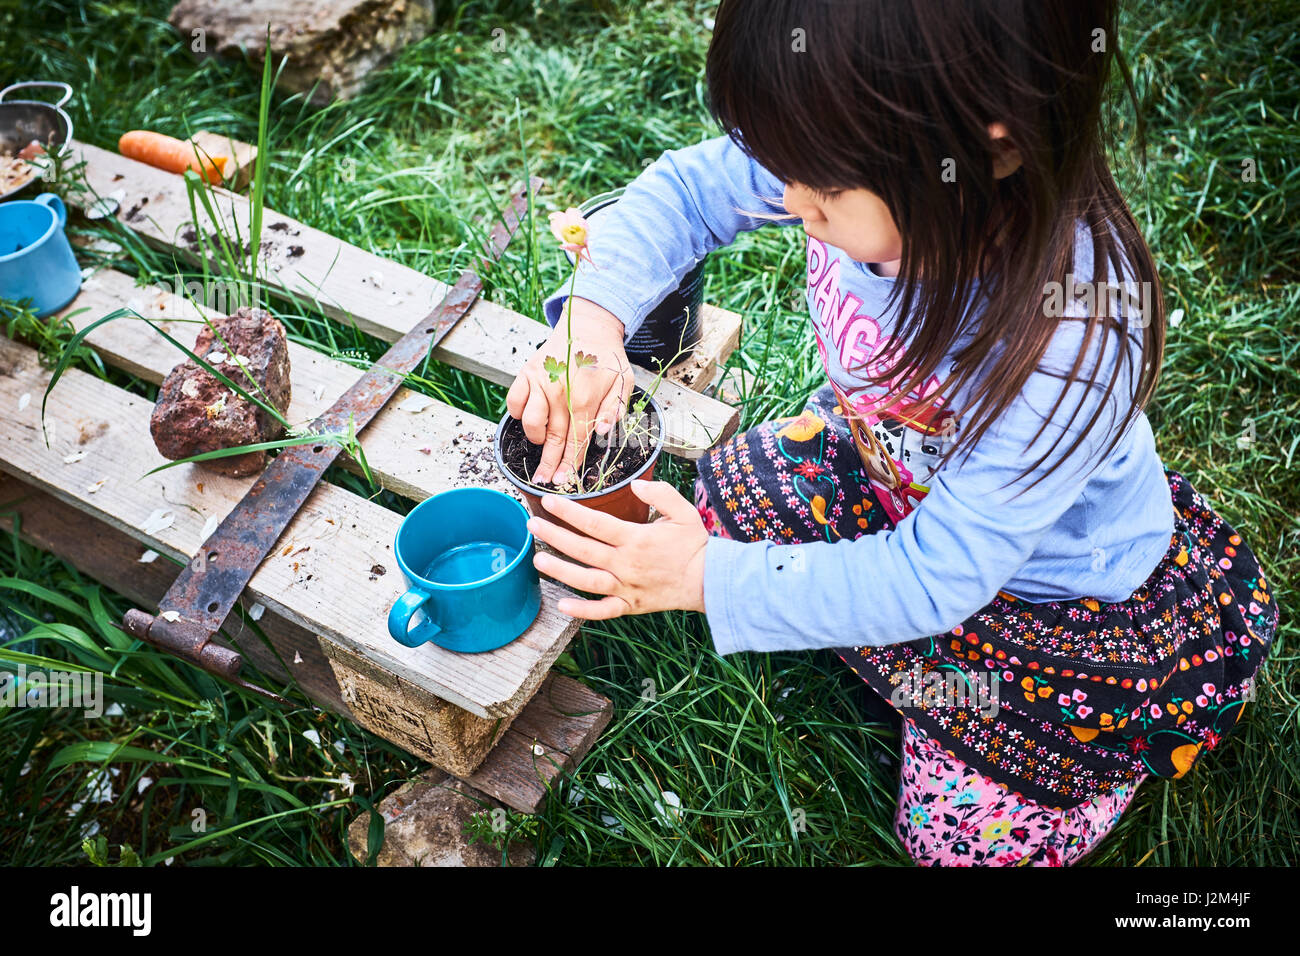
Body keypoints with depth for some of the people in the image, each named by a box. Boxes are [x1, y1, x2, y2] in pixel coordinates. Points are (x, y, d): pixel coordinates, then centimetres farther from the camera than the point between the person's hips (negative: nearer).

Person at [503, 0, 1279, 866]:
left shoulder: (1075, 343, -43)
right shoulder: (863, 170, -29)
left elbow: (933, 579, -34)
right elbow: (686, 189, -14)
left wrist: (708, 581, -35)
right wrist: (595, 315, -34)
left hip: (1060, 584, -5)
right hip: (900, 474, 6)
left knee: (962, 833, 1)